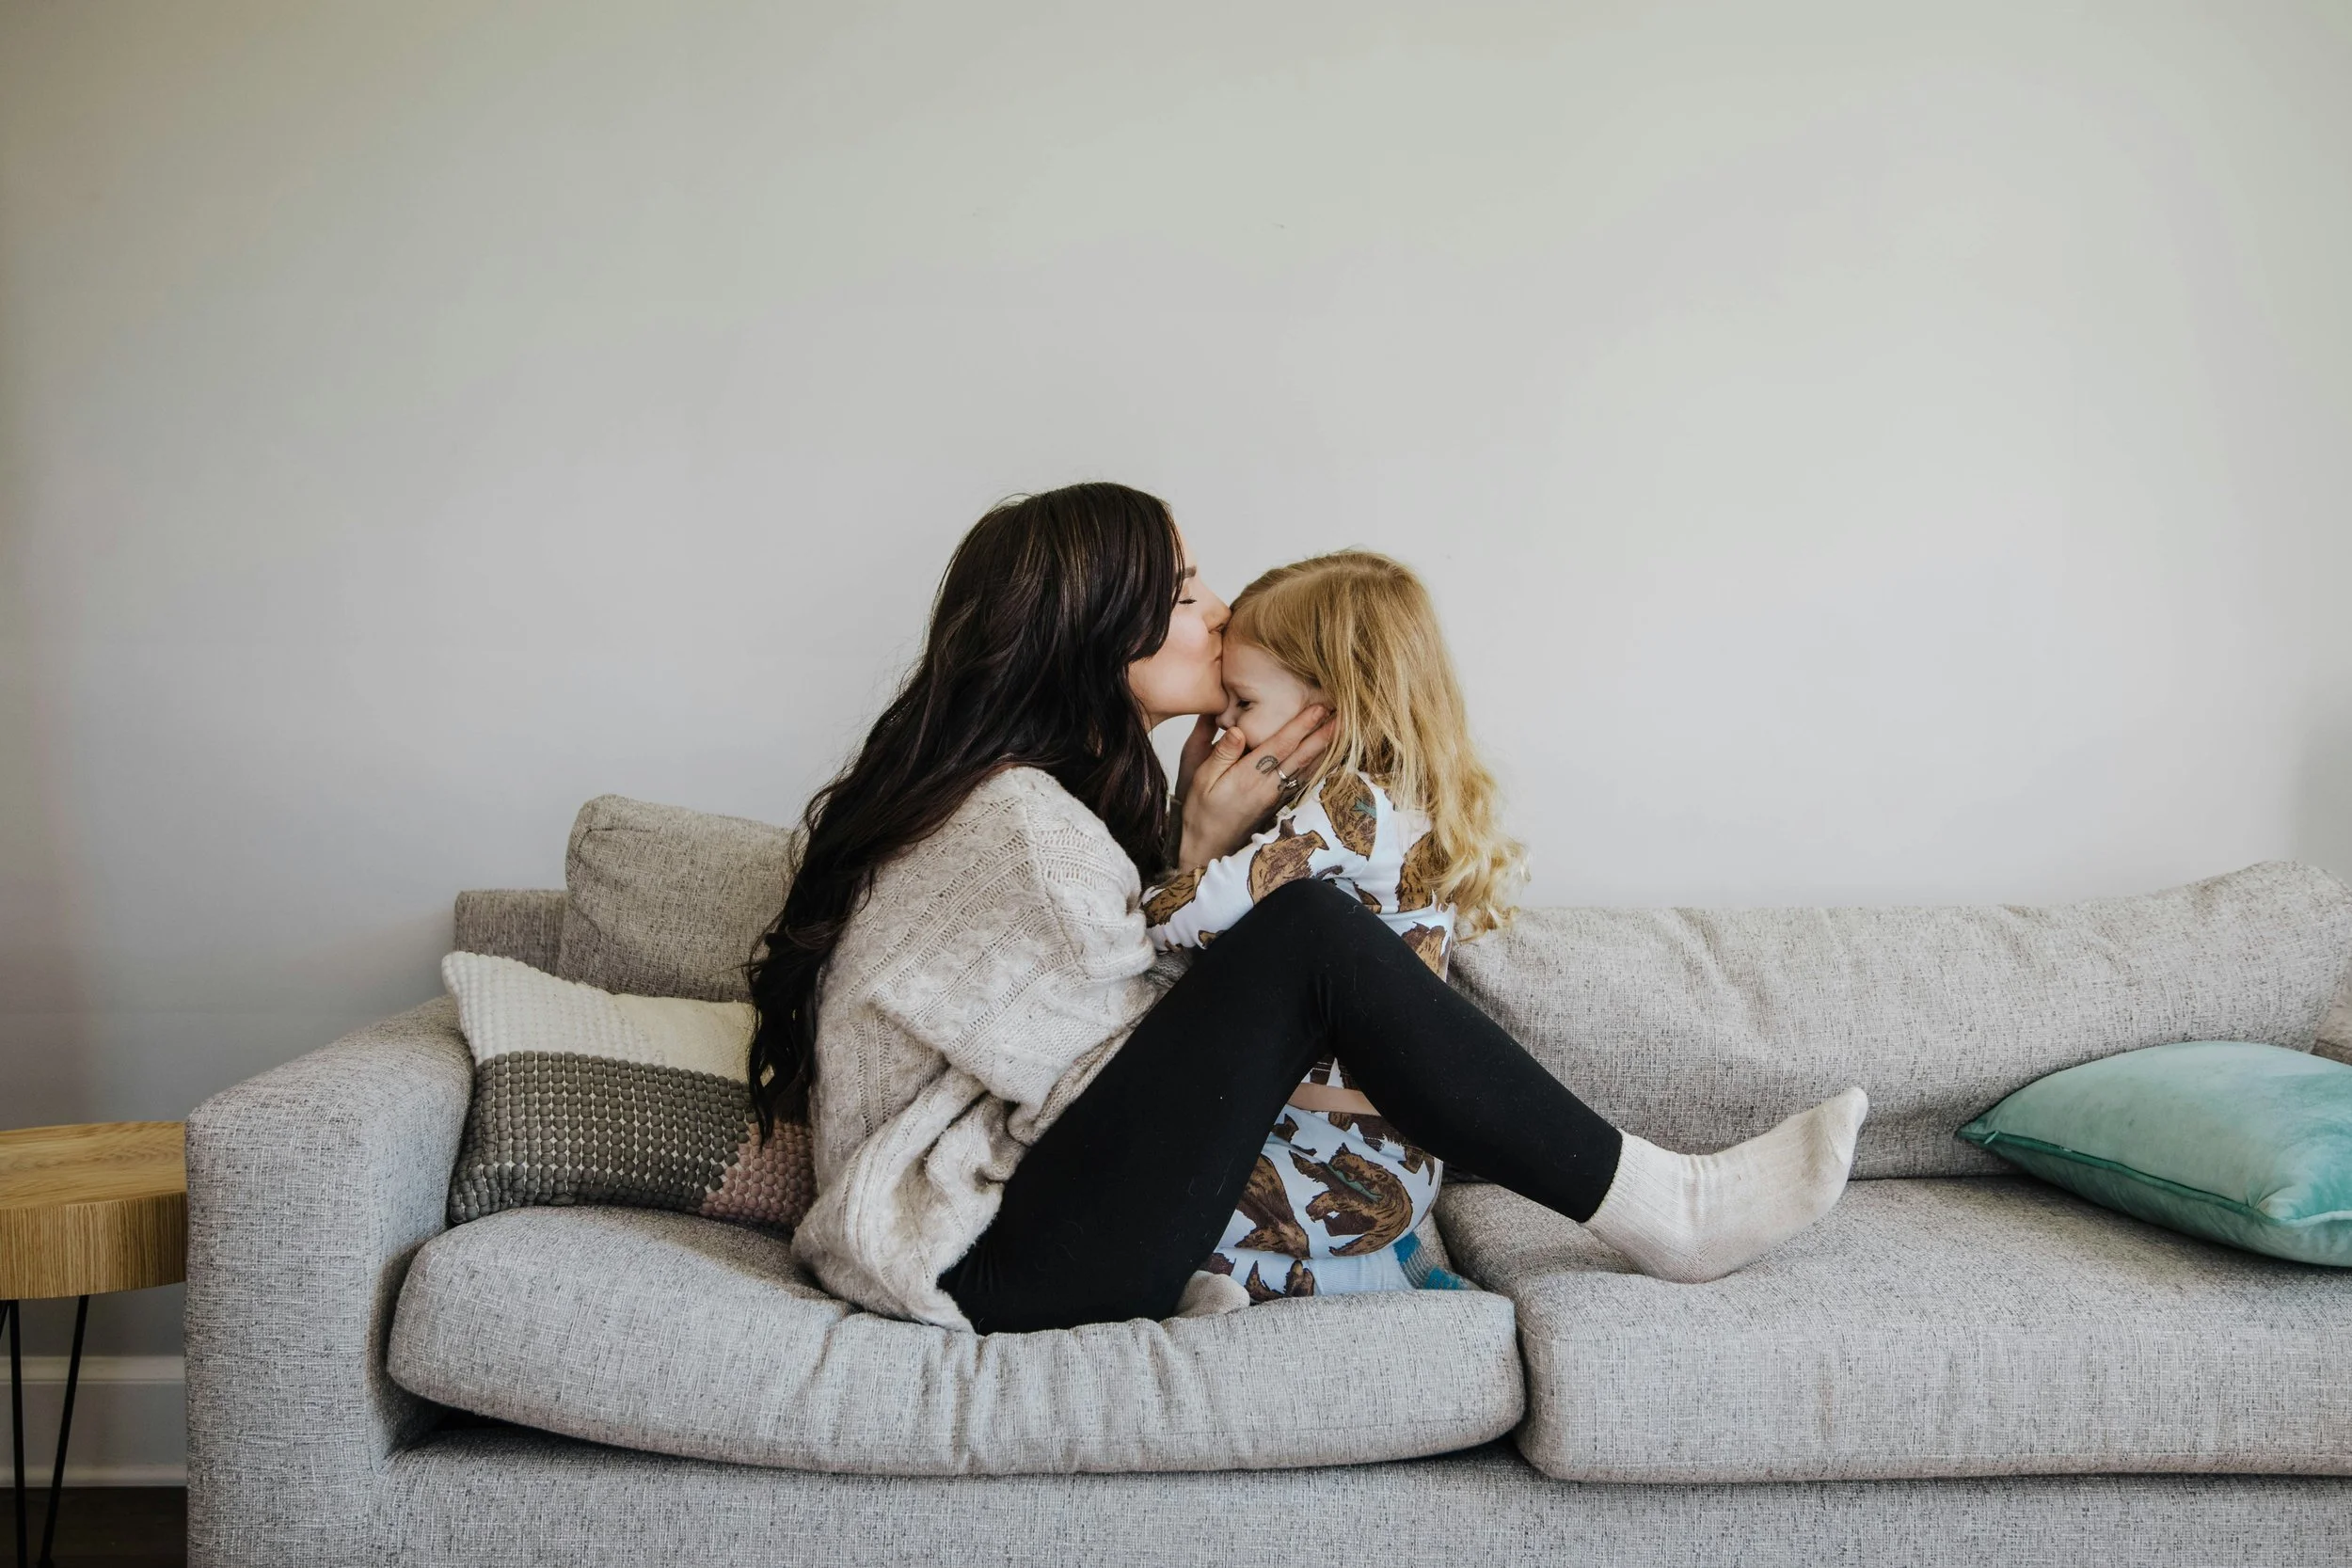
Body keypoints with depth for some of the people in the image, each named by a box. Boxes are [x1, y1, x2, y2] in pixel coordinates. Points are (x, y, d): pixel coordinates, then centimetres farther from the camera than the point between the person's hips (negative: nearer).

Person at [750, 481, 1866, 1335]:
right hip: (988, 1262, -11)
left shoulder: (1055, 787, 14)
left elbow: (1157, 1021, 11)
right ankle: (1661, 1210, -13)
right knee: (1309, 934, -23)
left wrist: (1190, 840, -1)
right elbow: (1124, 1068, -15)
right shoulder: (1016, 821, -18)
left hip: (1010, 1191, 11)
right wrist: (1207, 847, -8)